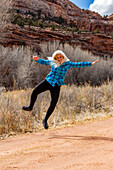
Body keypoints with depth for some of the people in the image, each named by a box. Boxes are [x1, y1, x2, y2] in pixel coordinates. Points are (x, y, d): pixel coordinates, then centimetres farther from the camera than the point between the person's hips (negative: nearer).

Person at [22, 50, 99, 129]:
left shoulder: (67, 63, 0)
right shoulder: (52, 62, 4)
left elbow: (79, 64, 0)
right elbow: (43, 62, 16)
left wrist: (91, 63, -3)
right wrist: (37, 59, -4)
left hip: (56, 86, -1)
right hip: (48, 81, 1)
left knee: (53, 105, -6)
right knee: (35, 92, -13)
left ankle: (45, 120, 10)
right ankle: (30, 107, 14)